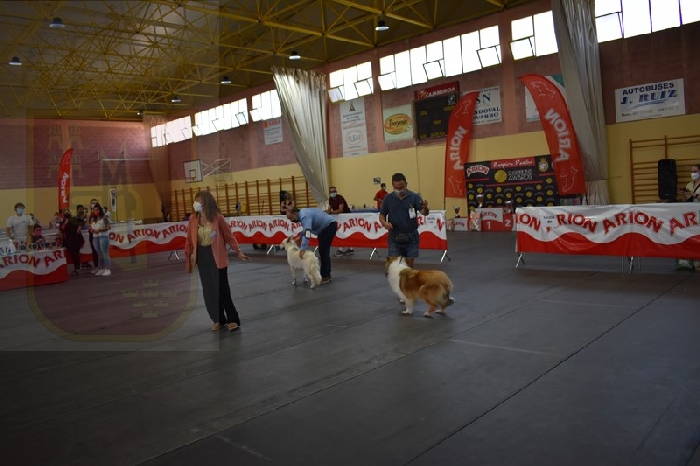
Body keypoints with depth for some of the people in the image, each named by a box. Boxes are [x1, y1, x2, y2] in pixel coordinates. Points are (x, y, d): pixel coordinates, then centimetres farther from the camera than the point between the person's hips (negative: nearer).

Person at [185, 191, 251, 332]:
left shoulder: (218, 218, -9)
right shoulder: (193, 219, 1)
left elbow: (229, 236, -4)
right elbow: (189, 240, 5)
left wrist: (238, 251, -8)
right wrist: (188, 256, 2)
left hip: (216, 256, -4)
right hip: (201, 256, 4)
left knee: (222, 288, -2)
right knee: (208, 289, 8)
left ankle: (233, 319, 9)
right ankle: (218, 319, 20)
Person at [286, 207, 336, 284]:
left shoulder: (304, 216, -25)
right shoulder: (302, 214, 6)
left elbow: (307, 233, -39)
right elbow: (305, 229, 21)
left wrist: (303, 249, -45)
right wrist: (300, 237, 7)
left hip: (329, 226, -10)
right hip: (325, 227, 10)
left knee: (323, 251, -11)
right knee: (323, 251, 13)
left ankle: (325, 276, -7)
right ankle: (327, 274, 20)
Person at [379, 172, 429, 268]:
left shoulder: (414, 197, -6)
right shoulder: (388, 198, 0)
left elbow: (424, 213, -17)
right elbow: (382, 214, 7)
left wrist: (425, 208, -41)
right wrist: (384, 223, -15)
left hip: (411, 237, -1)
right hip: (395, 237, 1)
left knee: (409, 264, 7)